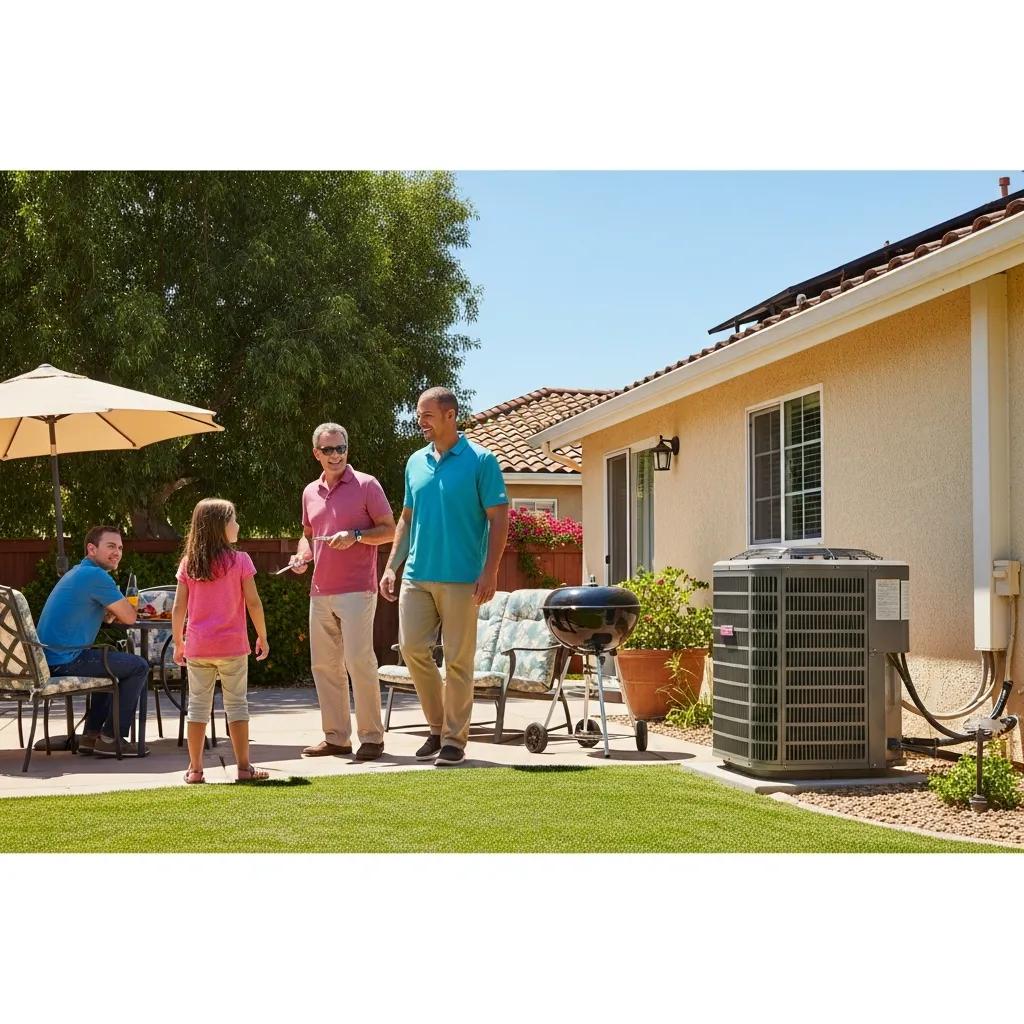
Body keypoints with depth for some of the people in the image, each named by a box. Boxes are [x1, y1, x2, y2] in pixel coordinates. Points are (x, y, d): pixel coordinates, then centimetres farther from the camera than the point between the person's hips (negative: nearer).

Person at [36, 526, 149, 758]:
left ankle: (91, 735, 27)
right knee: (138, 667, -3)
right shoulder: (96, 575, -14)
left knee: (115, 663, 31)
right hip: (65, 661, -10)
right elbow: (129, 618, -11)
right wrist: (119, 608, 11)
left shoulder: (78, 573, 19)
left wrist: (112, 610, 2)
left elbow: (106, 617, 23)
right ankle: (110, 739, 1)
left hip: (49, 658, 10)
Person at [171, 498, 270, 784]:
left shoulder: (188, 564, 3)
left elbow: (178, 608, 2)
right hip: (231, 646, -3)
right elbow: (253, 603, -7)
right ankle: (244, 767, 7)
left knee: (198, 704, 10)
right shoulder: (239, 560, -7)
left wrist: (178, 643, 11)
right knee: (236, 704, 6)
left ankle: (195, 768, 12)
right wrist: (262, 637, 4)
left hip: (197, 646, 3)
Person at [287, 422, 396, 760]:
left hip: (356, 590, -6)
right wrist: (302, 555, 6)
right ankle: (336, 737, 15)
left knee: (359, 660, -11)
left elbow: (389, 530, -2)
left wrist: (355, 536, -17)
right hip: (320, 592, 6)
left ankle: (372, 737, -3)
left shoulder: (366, 485, -2)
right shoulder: (310, 492, 15)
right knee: (324, 664, 7)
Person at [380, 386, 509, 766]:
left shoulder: (480, 461, -4)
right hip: (417, 575, 5)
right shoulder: (415, 462, 13)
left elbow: (499, 519, -6)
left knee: (458, 659, 0)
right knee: (412, 648, 1)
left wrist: (490, 572, -14)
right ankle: (438, 726, 18)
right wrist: (391, 567, 11)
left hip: (461, 578, -5)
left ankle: (454, 739, 10)